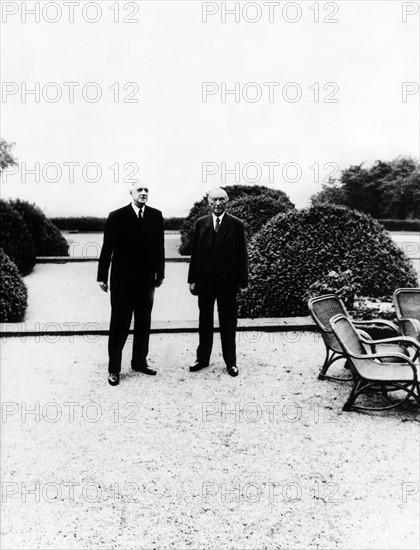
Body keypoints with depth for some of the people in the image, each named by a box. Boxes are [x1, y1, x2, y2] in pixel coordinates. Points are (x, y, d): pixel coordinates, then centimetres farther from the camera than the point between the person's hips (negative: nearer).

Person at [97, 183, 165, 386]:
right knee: (119, 325, 3)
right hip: (122, 280, -3)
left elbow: (159, 247, 6)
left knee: (143, 324, 13)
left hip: (147, 280, 4)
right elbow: (107, 248, -5)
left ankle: (140, 361, 28)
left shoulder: (156, 216, 3)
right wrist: (102, 277, -4)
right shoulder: (117, 216, -6)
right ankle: (114, 369, 12)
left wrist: (160, 274, 7)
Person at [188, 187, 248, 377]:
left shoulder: (236, 225, -2)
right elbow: (195, 253, 6)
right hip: (205, 281, 3)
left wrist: (243, 281, -6)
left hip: (227, 282, -2)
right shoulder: (200, 223, 5)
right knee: (204, 321, 12)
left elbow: (242, 255, -3)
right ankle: (202, 358, 24)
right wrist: (192, 280, 2)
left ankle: (230, 361, 17)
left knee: (228, 323, 6)